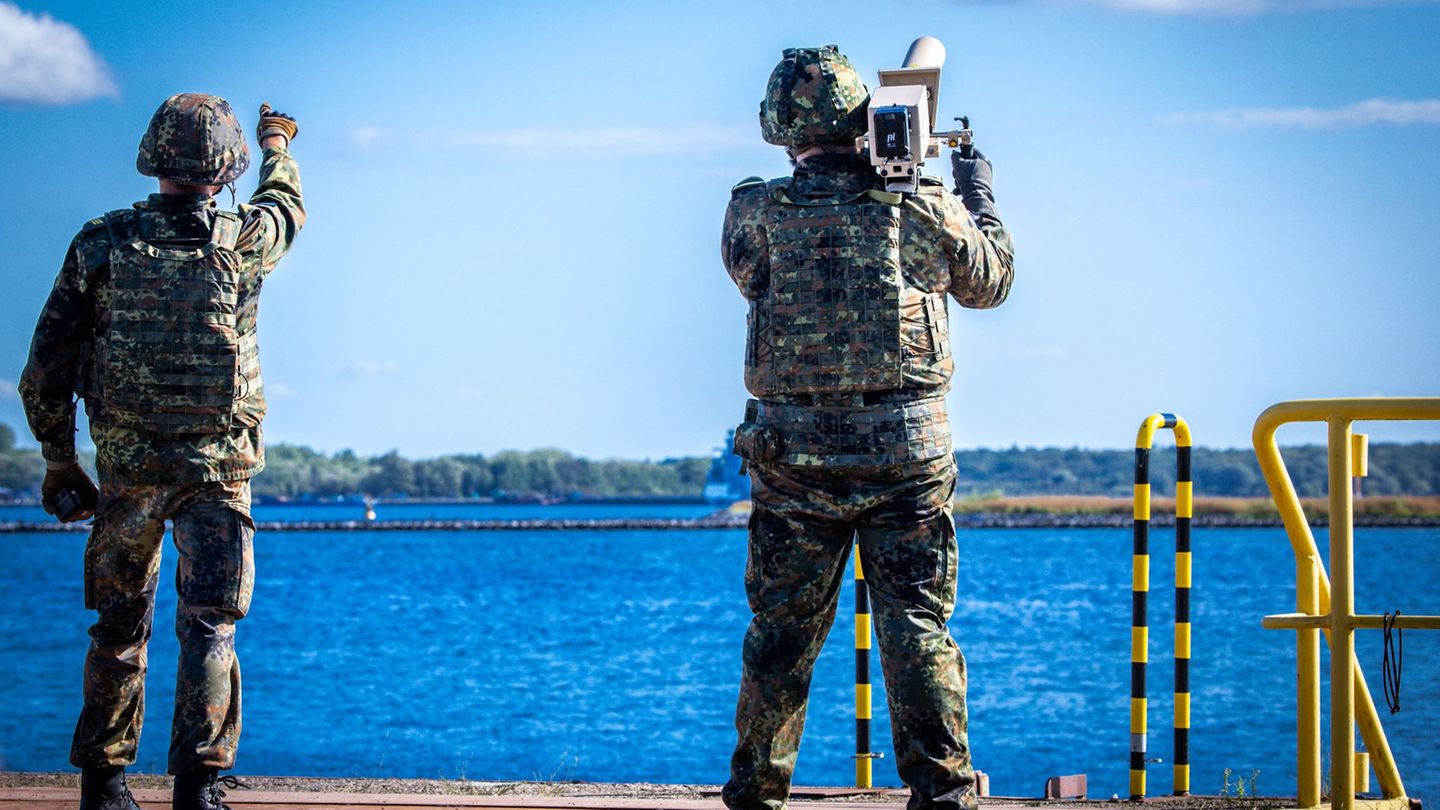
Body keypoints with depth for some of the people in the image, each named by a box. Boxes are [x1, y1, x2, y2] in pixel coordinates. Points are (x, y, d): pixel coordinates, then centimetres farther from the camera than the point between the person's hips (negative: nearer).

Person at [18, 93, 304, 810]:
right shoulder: (243, 241, -5)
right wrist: (278, 144, 43)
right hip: (218, 468, -2)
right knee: (208, 626, -1)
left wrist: (58, 462, 11)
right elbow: (286, 206, 22)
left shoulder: (99, 245, -3)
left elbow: (45, 371, 0)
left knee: (119, 628, 15)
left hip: (126, 468, 2)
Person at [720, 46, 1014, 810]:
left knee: (782, 628, 12)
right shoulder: (922, 207, -5)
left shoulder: (756, 215, -5)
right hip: (907, 450, -1)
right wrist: (978, 189, 30)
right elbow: (991, 280, 13)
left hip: (793, 453, 1)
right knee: (919, 627, 4)